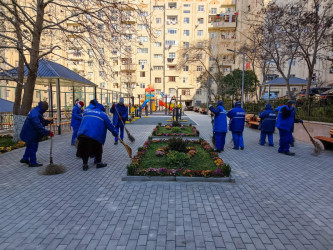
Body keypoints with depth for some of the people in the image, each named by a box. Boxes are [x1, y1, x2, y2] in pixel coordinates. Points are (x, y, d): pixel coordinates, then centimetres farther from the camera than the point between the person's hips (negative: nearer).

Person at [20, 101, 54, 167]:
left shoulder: (37, 112, 5)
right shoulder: (35, 114, -29)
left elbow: (41, 121, 13)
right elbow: (39, 127, -34)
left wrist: (47, 122, -7)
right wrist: (48, 132, -34)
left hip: (29, 134, 11)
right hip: (30, 134, -11)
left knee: (30, 146, 23)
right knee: (33, 147, 0)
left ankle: (25, 159, 38)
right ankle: (33, 163, 12)